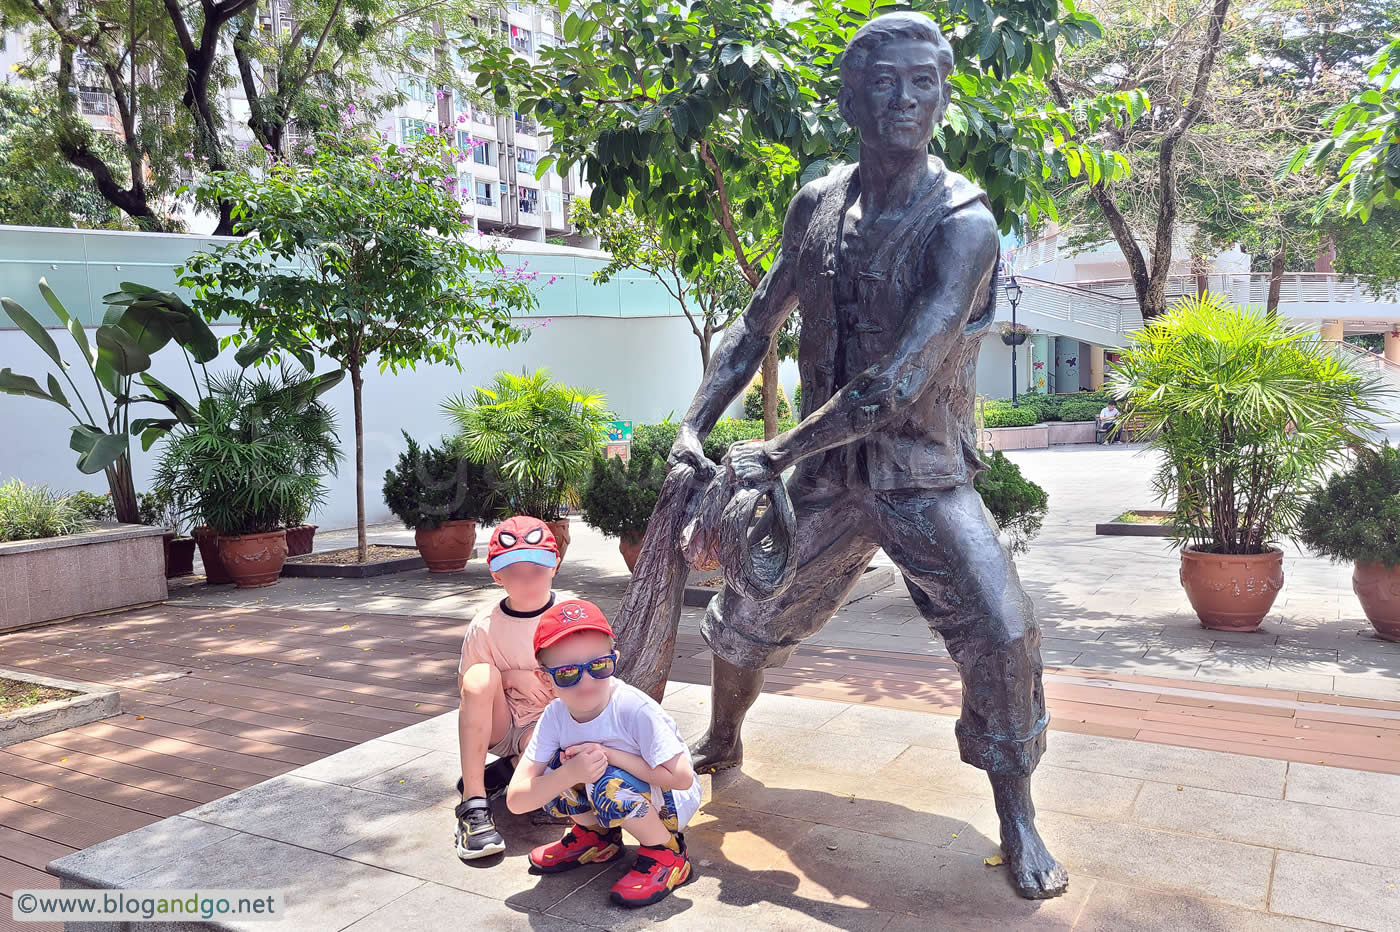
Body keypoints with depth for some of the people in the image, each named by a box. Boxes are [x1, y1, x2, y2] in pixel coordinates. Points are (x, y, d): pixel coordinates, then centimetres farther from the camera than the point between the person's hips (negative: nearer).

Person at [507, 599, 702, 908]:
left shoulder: (635, 710, -30)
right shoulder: (555, 715, -16)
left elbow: (681, 778, -31)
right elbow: (516, 800, -19)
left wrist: (610, 755, -30)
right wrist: (571, 773, -37)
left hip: (671, 801, -5)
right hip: (622, 800, 5)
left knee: (609, 783, -34)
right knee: (555, 768, -18)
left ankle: (667, 854, -8)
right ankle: (597, 836, 9)